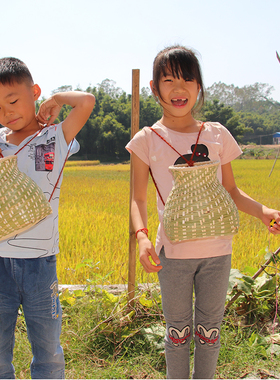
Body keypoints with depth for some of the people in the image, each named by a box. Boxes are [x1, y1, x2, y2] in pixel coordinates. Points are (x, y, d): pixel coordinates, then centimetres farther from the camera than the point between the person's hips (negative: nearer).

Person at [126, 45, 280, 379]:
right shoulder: (148, 140, -3)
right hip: (173, 251, -2)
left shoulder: (217, 135, 3)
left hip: (217, 250, 2)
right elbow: (138, 198, -2)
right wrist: (141, 236, -21)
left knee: (209, 329, 16)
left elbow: (231, 192, 9)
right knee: (178, 330, 12)